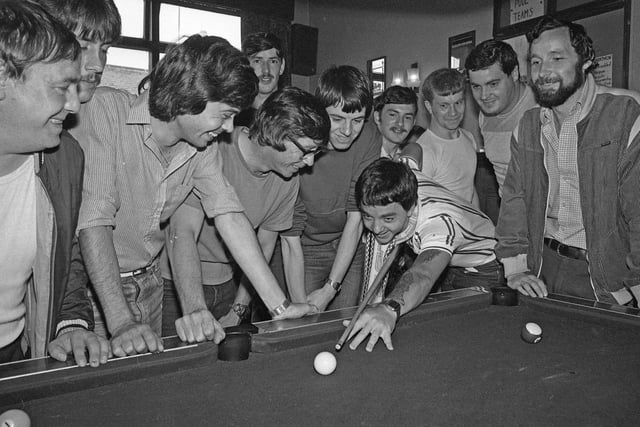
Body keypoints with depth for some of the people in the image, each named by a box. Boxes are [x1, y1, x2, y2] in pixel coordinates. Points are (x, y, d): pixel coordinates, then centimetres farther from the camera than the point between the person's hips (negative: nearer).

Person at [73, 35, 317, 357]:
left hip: (147, 282, 5)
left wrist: (280, 306, -15)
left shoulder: (203, 146, -6)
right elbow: (94, 219, -29)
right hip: (89, 281, -4)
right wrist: (121, 322, -34)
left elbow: (229, 215, -10)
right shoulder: (105, 109, -23)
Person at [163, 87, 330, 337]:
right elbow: (184, 232, -33)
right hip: (176, 283, -4)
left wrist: (237, 312, -4)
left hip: (227, 283, 5)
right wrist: (194, 308, -47)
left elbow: (264, 245, 1)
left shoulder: (287, 179, -7)